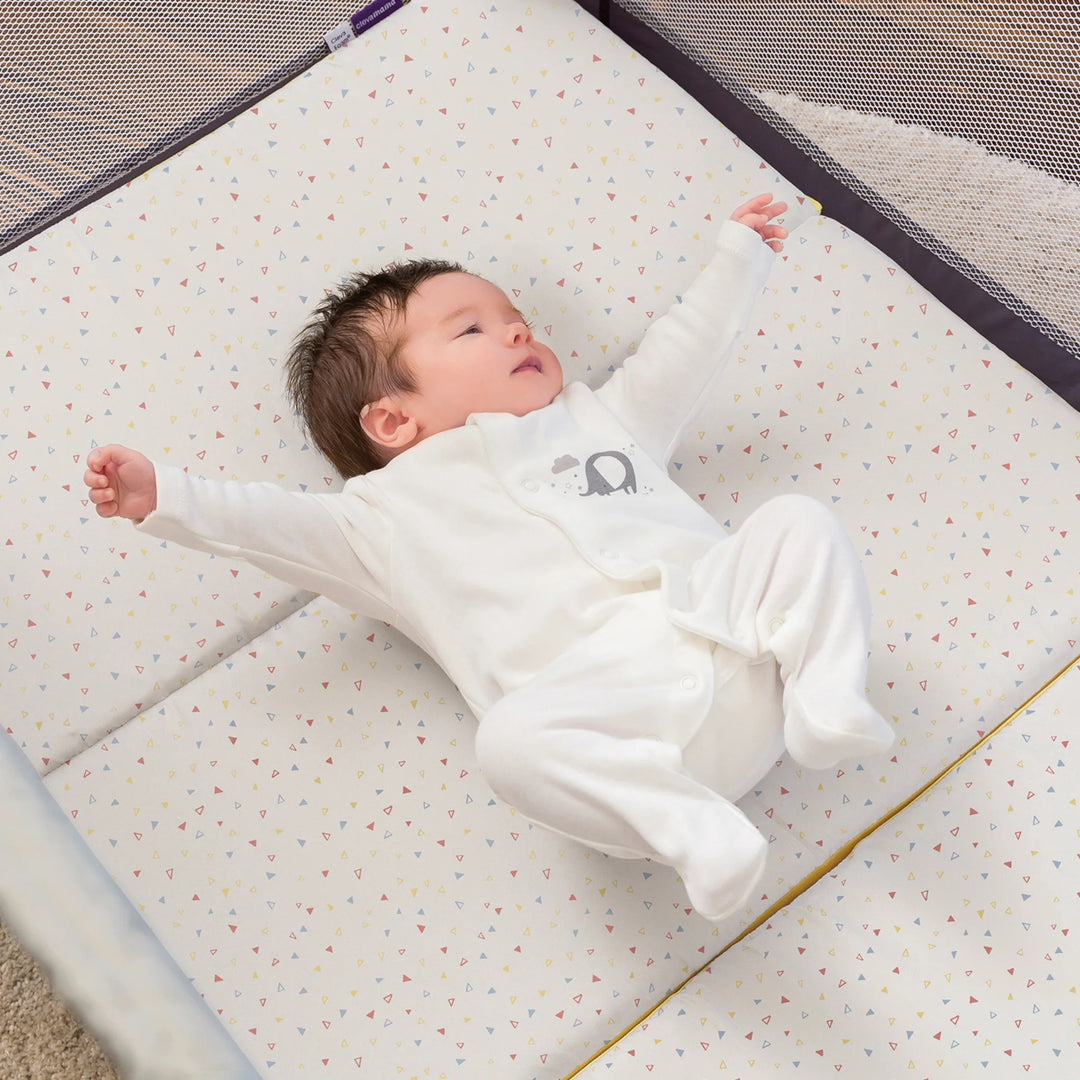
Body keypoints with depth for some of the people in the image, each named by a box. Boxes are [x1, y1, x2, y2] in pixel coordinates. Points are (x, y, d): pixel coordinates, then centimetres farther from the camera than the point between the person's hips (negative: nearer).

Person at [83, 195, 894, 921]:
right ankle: (690, 828, -37)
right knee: (513, 739, -33)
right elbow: (286, 525, 9)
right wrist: (165, 499, -2)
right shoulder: (399, 505, 18)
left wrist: (738, 258, 42)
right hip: (607, 689, -4)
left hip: (722, 618, 4)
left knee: (799, 521, -13)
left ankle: (828, 698, -26)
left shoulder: (601, 419, 32)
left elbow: (680, 355, 40)